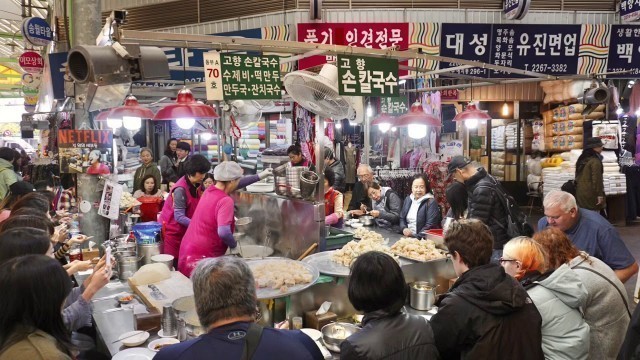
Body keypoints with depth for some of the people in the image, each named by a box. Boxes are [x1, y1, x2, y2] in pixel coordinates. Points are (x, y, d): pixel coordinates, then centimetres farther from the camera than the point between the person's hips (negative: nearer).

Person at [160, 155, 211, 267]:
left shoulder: (195, 186, 1)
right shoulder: (181, 189, -23)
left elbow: (196, 209, 8)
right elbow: (179, 217, -26)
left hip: (184, 230, 7)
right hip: (172, 230, -7)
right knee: (172, 263, -1)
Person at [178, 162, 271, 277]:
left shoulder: (210, 190, 6)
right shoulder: (225, 200, -19)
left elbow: (233, 185, 23)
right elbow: (224, 233, -29)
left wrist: (259, 176, 27)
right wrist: (234, 244, -9)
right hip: (201, 257, -8)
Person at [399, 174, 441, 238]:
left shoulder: (431, 202, -6)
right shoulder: (408, 199, 13)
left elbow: (430, 225, -13)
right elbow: (402, 218, 17)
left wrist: (415, 236, -18)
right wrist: (404, 229, -3)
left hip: (424, 239, -5)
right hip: (407, 237, 5)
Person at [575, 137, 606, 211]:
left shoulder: (582, 159, 11)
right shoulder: (595, 161, -14)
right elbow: (597, 179, -17)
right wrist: (600, 194, -14)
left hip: (580, 193, 8)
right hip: (590, 194, -8)